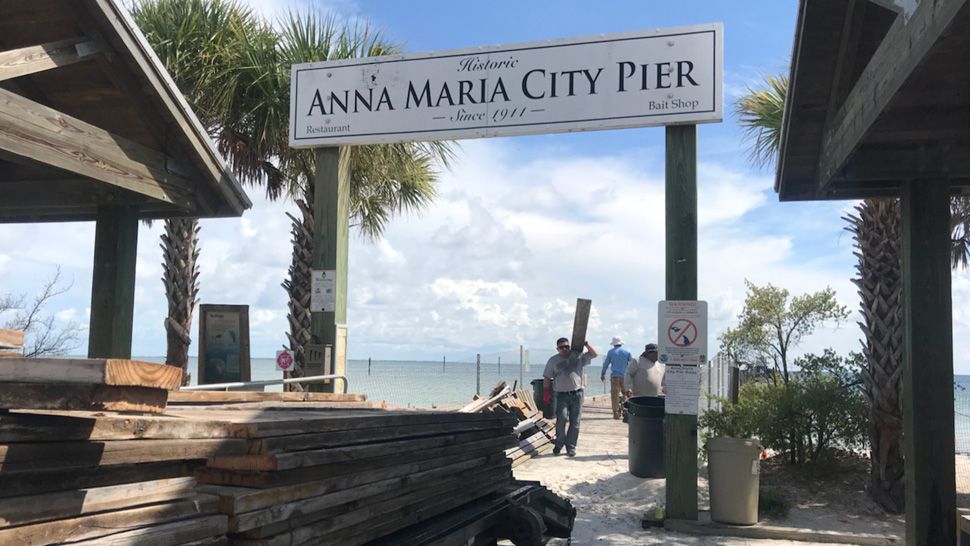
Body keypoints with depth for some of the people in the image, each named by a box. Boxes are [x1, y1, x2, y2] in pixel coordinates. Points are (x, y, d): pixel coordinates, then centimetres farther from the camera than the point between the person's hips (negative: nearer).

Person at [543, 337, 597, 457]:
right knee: (561, 418, -14)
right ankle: (559, 443, 7)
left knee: (575, 422, 3)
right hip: (562, 394, -1)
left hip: (577, 393, 1)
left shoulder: (578, 356, 8)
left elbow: (594, 354, 6)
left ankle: (571, 447, 13)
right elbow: (547, 378, 8)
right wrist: (546, 393, 1)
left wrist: (586, 343, -5)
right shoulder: (553, 360, 7)